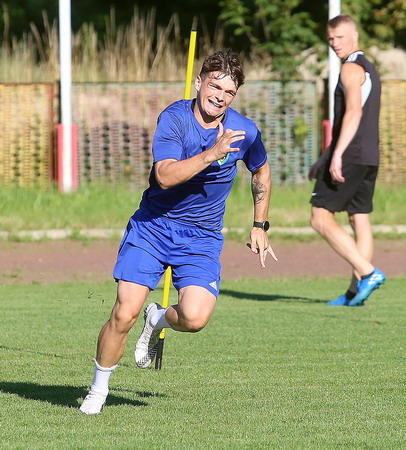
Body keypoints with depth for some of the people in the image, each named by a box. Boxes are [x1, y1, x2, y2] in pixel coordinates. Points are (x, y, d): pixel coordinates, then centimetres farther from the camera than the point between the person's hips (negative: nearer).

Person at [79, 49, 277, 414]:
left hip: (203, 237, 2)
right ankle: (99, 388, 11)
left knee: (195, 318, -21)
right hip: (152, 226, -2)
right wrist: (212, 154, -36)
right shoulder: (174, 118, -13)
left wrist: (260, 226, 19)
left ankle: (158, 320, 17)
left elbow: (261, 170, 18)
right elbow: (165, 176, -27)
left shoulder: (244, 131, -4)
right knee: (124, 314, -13)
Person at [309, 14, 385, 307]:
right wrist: (325, 160, 28)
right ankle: (356, 291, 3)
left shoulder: (351, 68, -9)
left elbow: (354, 112, -24)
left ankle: (367, 272, -16)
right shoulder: (369, 69, 21)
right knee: (361, 220, 6)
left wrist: (337, 156, -30)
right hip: (370, 157, 9)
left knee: (321, 219, -6)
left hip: (350, 156, -9)